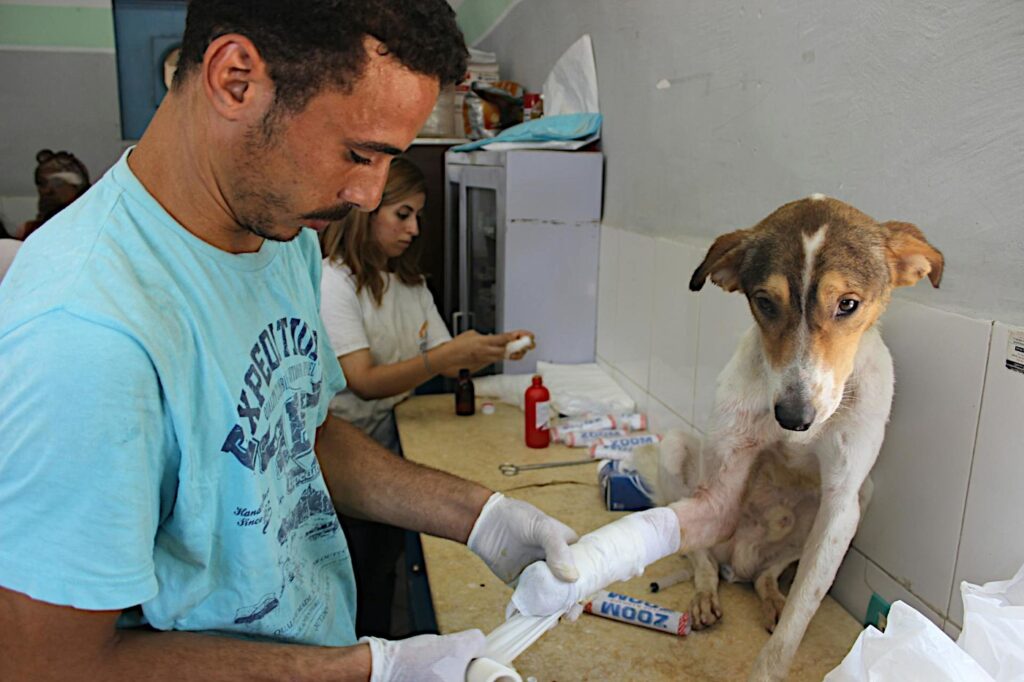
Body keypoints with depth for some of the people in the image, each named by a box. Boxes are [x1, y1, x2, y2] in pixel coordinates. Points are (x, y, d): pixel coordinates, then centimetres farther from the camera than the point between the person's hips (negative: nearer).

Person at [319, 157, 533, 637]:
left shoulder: (409, 281, 9)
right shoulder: (333, 281, -17)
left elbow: (447, 363, 6)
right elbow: (364, 382, -24)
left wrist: (491, 349, -13)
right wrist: (449, 354, -30)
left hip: (391, 437, 7)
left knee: (386, 557, 12)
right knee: (362, 570, 3)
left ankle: (378, 636, 34)